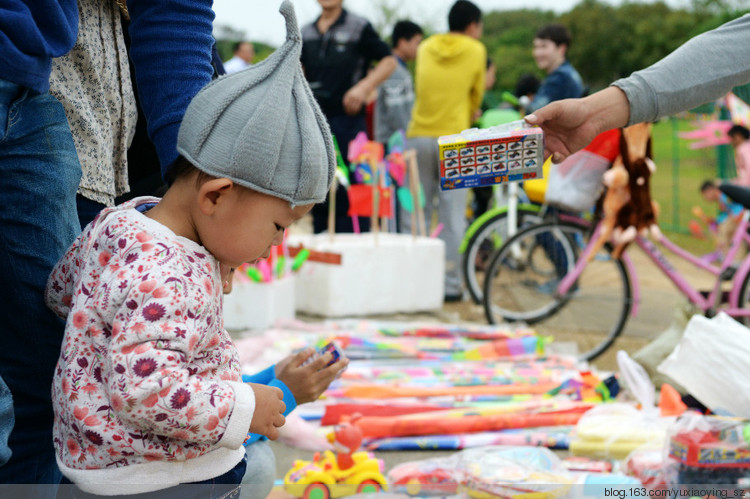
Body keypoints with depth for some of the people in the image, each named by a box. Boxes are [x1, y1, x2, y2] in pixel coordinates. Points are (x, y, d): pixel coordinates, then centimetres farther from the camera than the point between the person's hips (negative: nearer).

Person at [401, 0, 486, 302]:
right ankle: (450, 284, -2)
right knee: (452, 217, 0)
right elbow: (476, 97, 9)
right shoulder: (476, 51, 1)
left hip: (419, 136, 3)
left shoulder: (426, 48, 11)